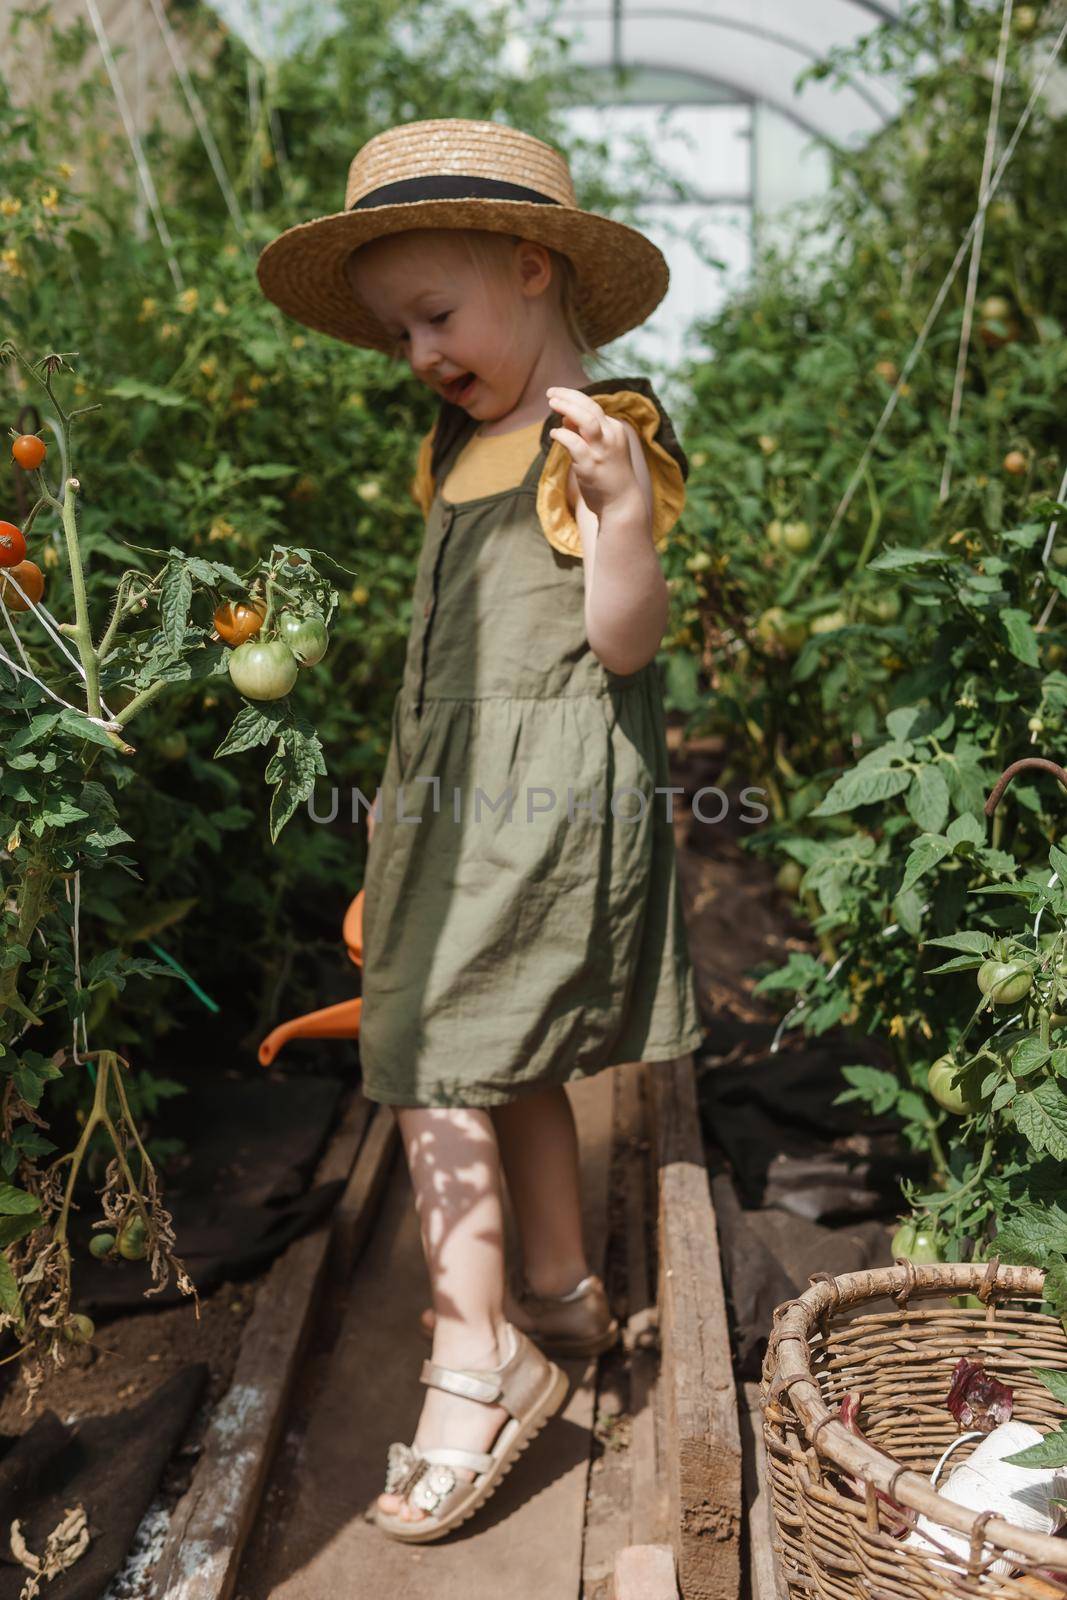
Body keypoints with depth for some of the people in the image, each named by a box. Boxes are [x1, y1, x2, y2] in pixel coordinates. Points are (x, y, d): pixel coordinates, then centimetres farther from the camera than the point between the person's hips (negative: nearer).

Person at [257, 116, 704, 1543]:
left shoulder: (599, 436, -10)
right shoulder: (466, 443, 15)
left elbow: (622, 644, -18)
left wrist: (622, 509, -34)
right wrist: (410, 791, 21)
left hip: (543, 803, -9)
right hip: (463, 796, 9)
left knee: (434, 1063, -10)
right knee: (510, 1062, 16)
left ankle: (477, 1355, 2)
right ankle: (560, 1289, 33)